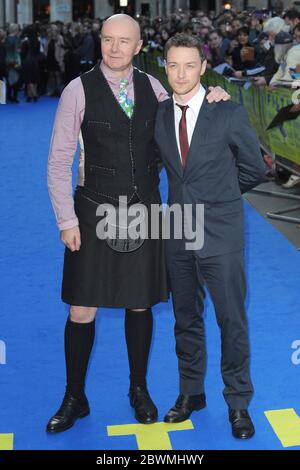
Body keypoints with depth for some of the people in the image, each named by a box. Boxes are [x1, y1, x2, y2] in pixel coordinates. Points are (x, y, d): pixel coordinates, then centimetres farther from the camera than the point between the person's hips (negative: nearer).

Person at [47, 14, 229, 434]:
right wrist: (67, 220, -9)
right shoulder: (79, 90, -8)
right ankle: (74, 399, 21)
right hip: (96, 212, -3)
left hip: (145, 211, 3)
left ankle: (139, 389, 31)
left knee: (140, 304, 11)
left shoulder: (151, 86, 3)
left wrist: (209, 98, -1)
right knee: (82, 310, 2)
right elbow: (59, 160, -6)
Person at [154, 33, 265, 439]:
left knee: (232, 319, 2)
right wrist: (197, 193, 9)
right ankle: (191, 392, 30)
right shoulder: (159, 116, 2)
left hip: (220, 231, -4)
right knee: (186, 317, 15)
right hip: (177, 230, 4)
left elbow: (254, 169, 2)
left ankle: (238, 403, 17)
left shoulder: (229, 113, -9)